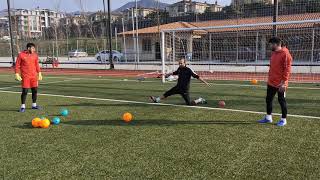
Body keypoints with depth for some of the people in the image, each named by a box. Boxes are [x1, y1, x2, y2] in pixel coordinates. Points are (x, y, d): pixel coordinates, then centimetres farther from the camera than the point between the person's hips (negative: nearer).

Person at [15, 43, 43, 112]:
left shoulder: (35, 55, 7)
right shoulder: (21, 55, -5)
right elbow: (17, 65, -3)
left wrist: (39, 73, 12)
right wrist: (17, 74, -9)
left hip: (34, 76, 4)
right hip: (25, 76, -4)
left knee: (35, 90, 6)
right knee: (25, 91, -4)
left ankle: (34, 105, 21)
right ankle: (23, 107, 7)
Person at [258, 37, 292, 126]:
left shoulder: (285, 54, -14)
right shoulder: (274, 53, 12)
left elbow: (287, 69, -18)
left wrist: (283, 82, -21)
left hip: (280, 84, -8)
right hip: (271, 83, 8)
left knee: (281, 101, 2)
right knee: (268, 99, 13)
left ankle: (283, 120, 15)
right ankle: (268, 117, 25)